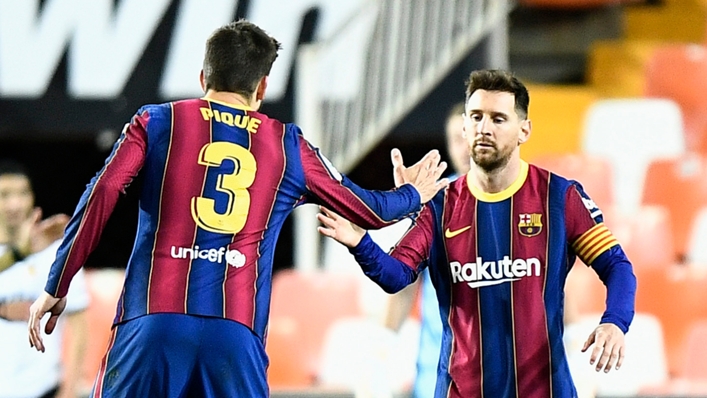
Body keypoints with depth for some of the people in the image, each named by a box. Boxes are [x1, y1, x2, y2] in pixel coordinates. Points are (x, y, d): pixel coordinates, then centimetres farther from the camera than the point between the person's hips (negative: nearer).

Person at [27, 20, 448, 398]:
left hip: (153, 321, -1)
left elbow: (102, 195, -1)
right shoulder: (288, 146, 18)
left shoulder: (157, 123, 13)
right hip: (236, 335, 1)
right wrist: (413, 195, 51)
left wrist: (56, 288, 3)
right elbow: (371, 210, 29)